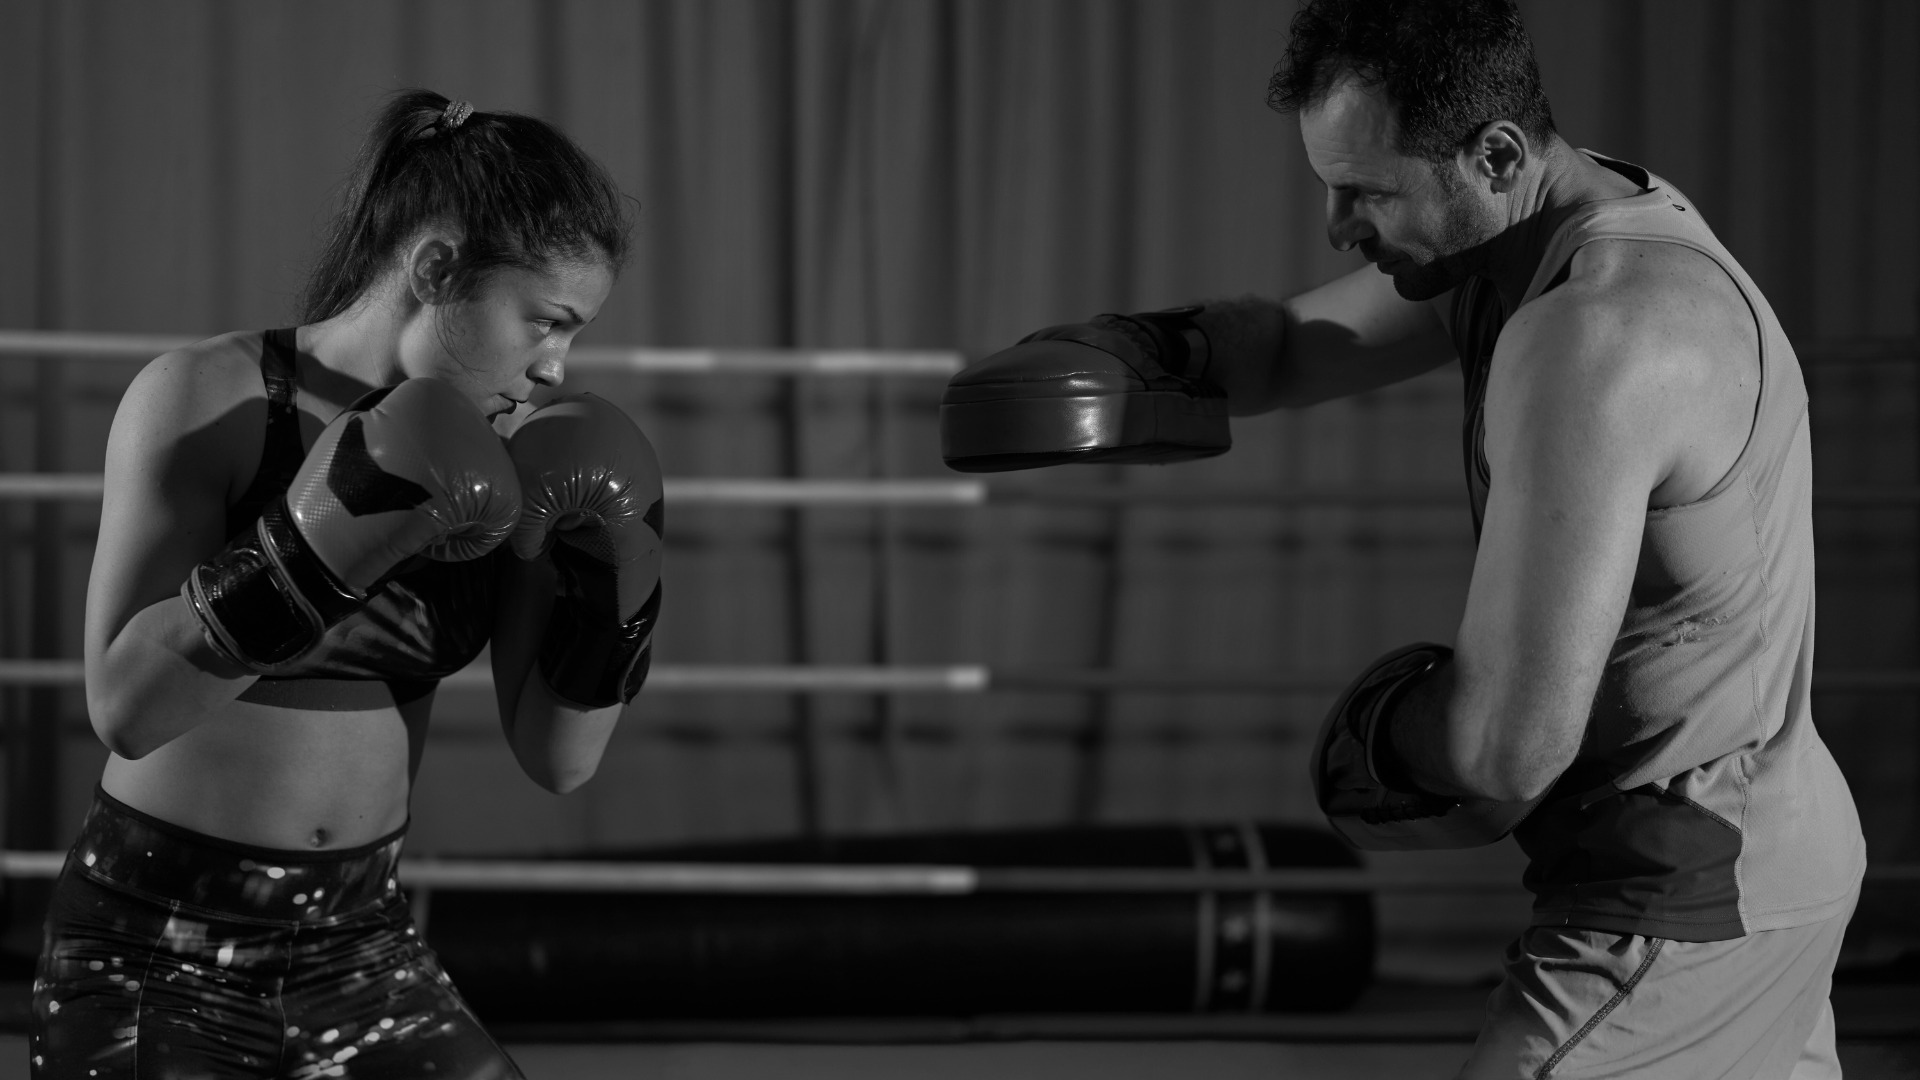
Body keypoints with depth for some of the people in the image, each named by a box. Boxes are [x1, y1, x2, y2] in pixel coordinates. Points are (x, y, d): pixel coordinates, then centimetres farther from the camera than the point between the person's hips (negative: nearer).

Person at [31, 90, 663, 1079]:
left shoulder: (487, 467, 0)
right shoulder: (202, 402, -13)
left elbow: (557, 757, 2)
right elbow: (124, 706, -23)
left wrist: (613, 588, -14)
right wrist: (313, 549, -33)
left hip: (356, 950, 5)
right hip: (150, 957, -4)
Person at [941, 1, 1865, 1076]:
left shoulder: (1593, 333, -27)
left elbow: (1508, 742, -29)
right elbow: (1291, 344, 13)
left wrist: (1379, 732, -7)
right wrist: (1128, 349, -8)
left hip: (1681, 912, -10)